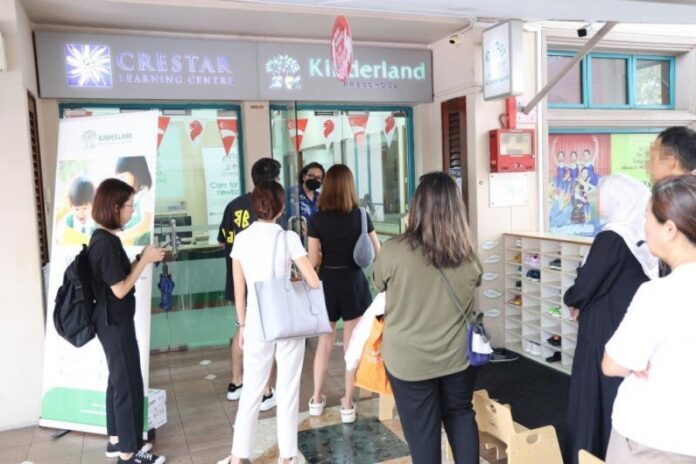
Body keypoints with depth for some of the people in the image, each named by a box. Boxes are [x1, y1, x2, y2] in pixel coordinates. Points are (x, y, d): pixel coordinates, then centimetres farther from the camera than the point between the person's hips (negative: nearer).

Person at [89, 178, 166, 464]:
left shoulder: (103, 237, 8)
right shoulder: (106, 242, -22)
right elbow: (120, 289, -22)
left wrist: (142, 258, 3)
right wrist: (145, 260, -16)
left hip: (112, 320, 10)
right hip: (115, 322, -10)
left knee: (118, 380, 18)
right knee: (129, 384, 0)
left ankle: (116, 440, 31)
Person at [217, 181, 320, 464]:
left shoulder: (241, 239, -2)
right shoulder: (288, 238, -10)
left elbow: (239, 290, 3)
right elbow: (314, 282, -11)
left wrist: (242, 325, 14)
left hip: (257, 324, 2)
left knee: (252, 389, 14)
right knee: (288, 389, 10)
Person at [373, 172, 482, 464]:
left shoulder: (394, 251, -20)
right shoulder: (468, 254, -10)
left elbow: (379, 285, -1)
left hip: (409, 360, -3)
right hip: (458, 355, 3)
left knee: (422, 428, 13)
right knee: (461, 414, 25)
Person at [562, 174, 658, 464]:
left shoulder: (611, 238, -20)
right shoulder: (644, 237, 3)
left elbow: (583, 288, -19)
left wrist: (571, 300, 2)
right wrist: (585, 303, 10)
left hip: (605, 332, -8)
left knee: (593, 395, 6)